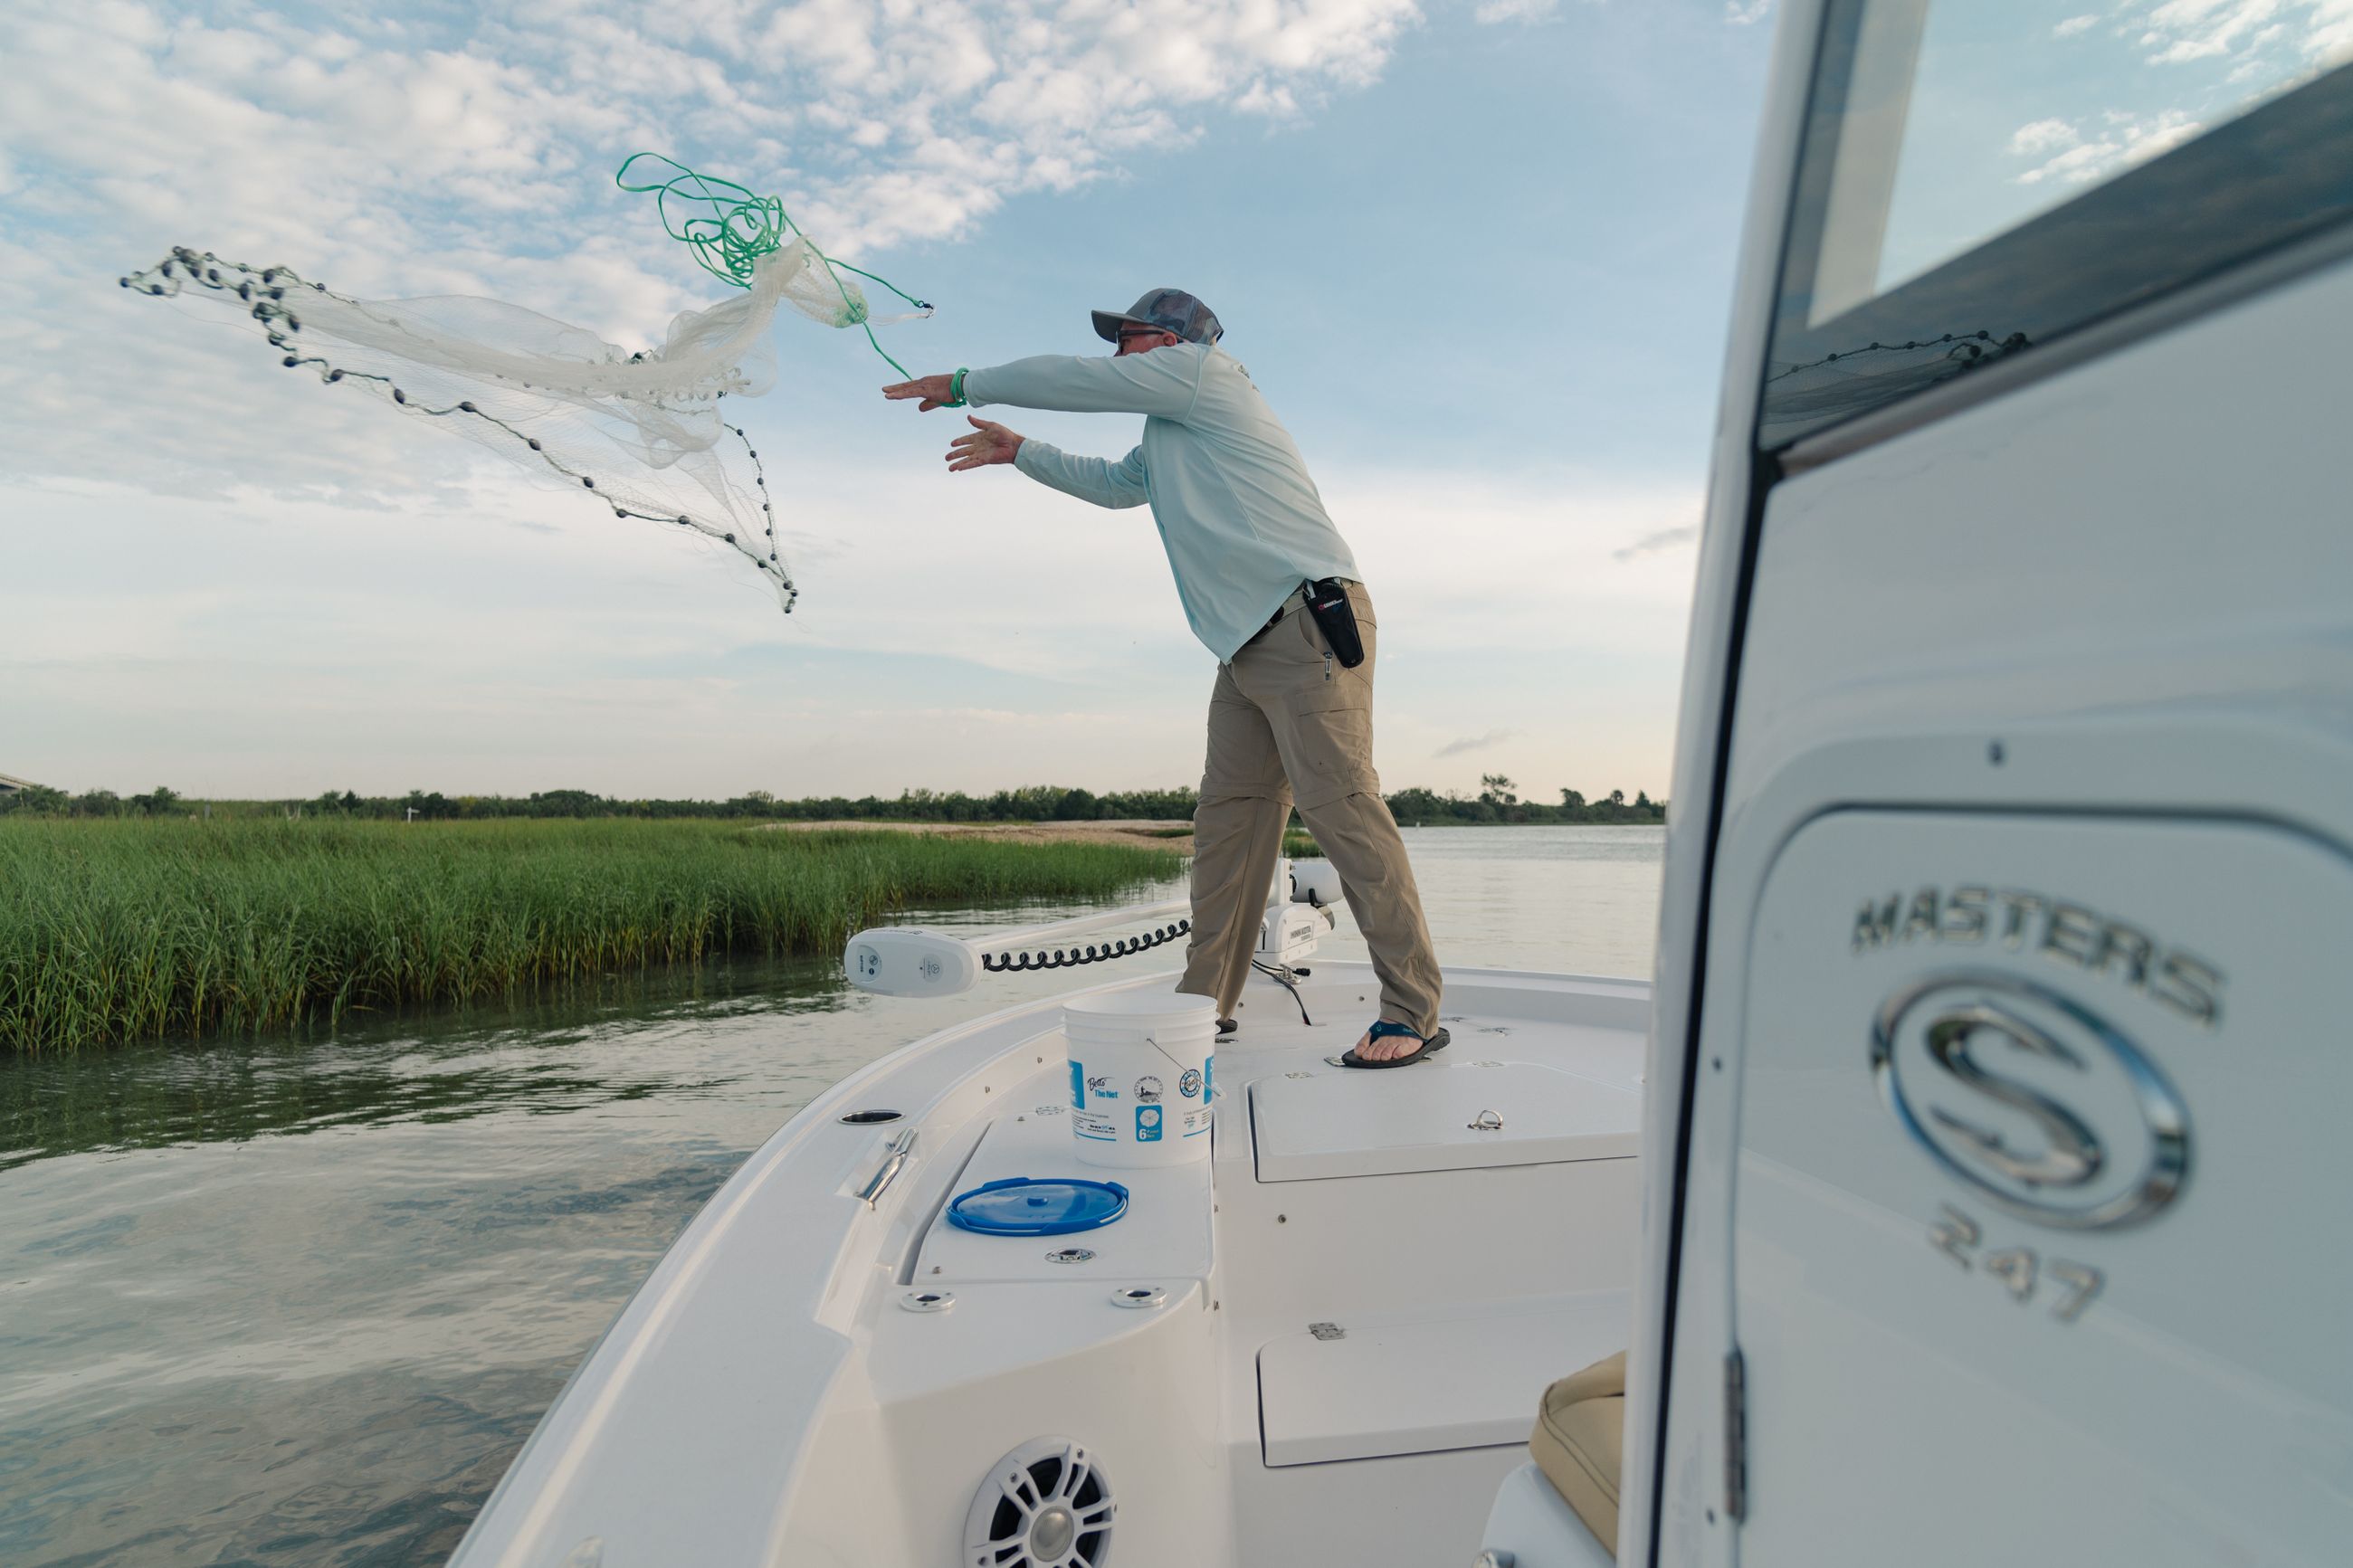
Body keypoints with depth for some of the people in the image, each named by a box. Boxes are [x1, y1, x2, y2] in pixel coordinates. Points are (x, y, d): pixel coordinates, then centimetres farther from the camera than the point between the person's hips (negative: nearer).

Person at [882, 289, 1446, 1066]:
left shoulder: (1198, 368, 4)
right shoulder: (1172, 434, 31)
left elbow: (1070, 378, 3)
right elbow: (1113, 482, 46)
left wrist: (962, 384, 17)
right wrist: (1020, 452, 46)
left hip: (1308, 620, -10)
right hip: (1251, 646, 10)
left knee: (1340, 806, -14)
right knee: (1228, 818, 4)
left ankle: (1413, 1013, -10)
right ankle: (1205, 1002, 8)